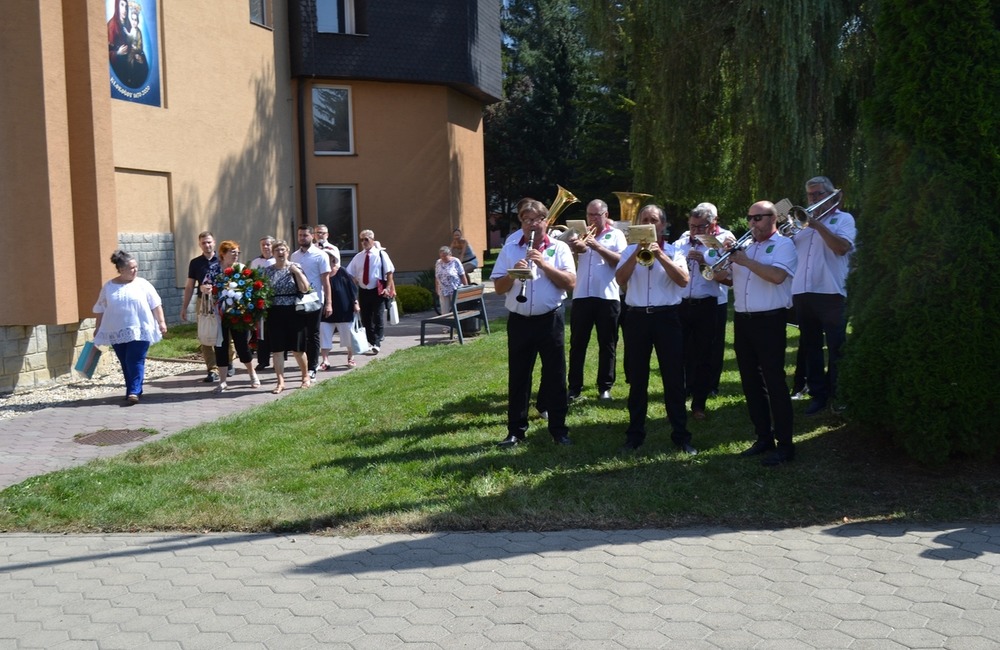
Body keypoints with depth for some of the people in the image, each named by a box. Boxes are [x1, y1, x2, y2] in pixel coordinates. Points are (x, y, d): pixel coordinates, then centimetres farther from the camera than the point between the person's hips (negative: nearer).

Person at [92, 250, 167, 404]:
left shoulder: (142, 284, 0)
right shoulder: (108, 287, 5)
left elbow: (156, 305, 1)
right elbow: (101, 309, 11)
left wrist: (161, 322, -5)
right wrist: (97, 328, 12)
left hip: (139, 330, -3)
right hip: (117, 332, 3)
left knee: (135, 361, -9)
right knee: (125, 363, 7)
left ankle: (134, 392, -9)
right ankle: (133, 390, 17)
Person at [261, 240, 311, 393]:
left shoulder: (295, 268, 1)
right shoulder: (267, 270, 8)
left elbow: (305, 288, -8)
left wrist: (296, 271, -14)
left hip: (293, 313, -2)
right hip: (274, 314, 2)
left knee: (297, 348, 4)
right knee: (277, 349, 1)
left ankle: (306, 376, 25)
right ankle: (280, 382, 8)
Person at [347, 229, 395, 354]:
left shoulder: (381, 254, -2)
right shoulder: (358, 257, 8)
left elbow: (389, 272, -4)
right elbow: (351, 275, 8)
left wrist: (388, 288, -13)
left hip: (378, 291, -4)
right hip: (363, 291, 4)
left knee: (378, 318, -8)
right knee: (366, 318, 10)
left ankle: (376, 344, -8)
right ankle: (370, 342, 22)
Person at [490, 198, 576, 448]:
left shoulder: (559, 248, 2)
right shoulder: (509, 250, 6)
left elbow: (571, 282, -9)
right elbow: (498, 288, 3)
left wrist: (544, 264, -17)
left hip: (550, 320, -1)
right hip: (519, 322, 2)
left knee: (555, 376, 4)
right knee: (518, 376, 7)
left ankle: (558, 429, 14)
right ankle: (516, 430, 16)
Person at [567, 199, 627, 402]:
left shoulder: (616, 235, 6)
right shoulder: (580, 233, 13)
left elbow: (621, 261, -8)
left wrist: (597, 246, -16)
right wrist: (574, 246, -15)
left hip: (607, 297, -2)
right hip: (581, 296, 2)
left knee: (607, 345, 4)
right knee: (577, 343, 3)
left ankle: (605, 387, 12)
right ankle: (574, 387, 9)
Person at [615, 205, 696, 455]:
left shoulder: (673, 251, 5)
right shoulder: (631, 251, 8)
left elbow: (684, 280, -11)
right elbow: (620, 279, -7)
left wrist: (659, 255, -17)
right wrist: (638, 252, -14)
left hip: (666, 316, -1)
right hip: (637, 317, 1)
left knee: (674, 378, 2)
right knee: (637, 378, 7)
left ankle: (681, 435, 10)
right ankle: (635, 434, 17)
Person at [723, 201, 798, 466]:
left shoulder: (784, 244, -5)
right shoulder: (745, 245, 16)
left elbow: (777, 276, -22)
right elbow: (728, 278, 15)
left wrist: (746, 261, -17)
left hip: (769, 322, -7)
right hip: (742, 321, 7)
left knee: (774, 383, -5)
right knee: (751, 382, 11)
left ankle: (785, 445, 1)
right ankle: (764, 438, 21)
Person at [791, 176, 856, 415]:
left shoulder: (843, 218, 6)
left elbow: (843, 247, -13)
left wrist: (818, 225, -16)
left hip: (830, 293, -5)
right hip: (802, 293, 5)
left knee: (836, 348, 0)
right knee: (810, 348, 9)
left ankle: (838, 395, 11)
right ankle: (818, 394, 18)